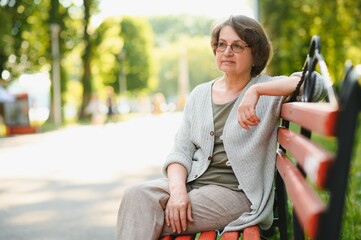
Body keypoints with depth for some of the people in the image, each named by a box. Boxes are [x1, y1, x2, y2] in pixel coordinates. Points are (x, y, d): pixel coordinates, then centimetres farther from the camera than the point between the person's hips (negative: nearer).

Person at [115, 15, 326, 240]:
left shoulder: (268, 91, 1)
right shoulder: (199, 94, 14)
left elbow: (315, 83, -19)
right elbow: (181, 152, 7)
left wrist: (256, 90, -26)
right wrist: (178, 189, -13)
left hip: (236, 190, -4)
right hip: (192, 182, 5)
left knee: (148, 221, -25)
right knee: (137, 195, -26)